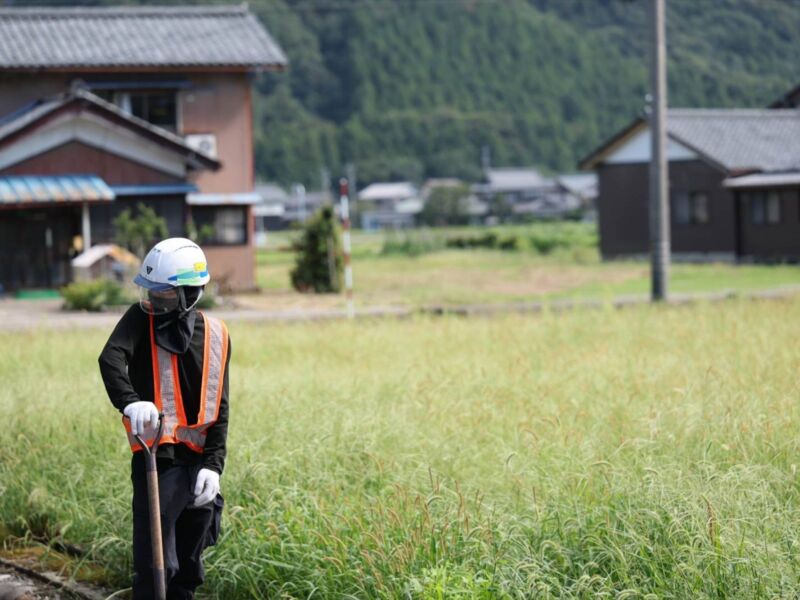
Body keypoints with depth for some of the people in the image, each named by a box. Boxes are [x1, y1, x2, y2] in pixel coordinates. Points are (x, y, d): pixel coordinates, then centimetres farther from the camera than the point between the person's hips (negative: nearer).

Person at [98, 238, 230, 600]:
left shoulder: (215, 336, 6)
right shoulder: (142, 319, -2)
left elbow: (220, 408, 6)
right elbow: (111, 359, -22)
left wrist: (213, 465, -5)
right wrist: (130, 402, -41)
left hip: (197, 461, 4)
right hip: (157, 457, -4)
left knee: (188, 568, 13)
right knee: (156, 565, -11)